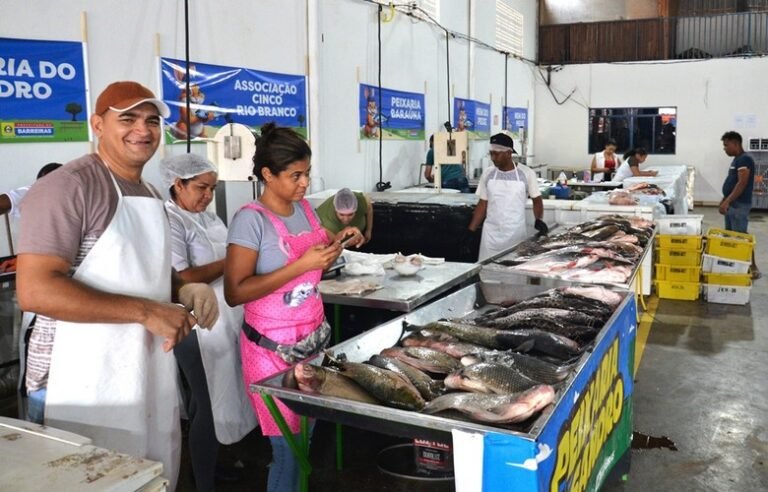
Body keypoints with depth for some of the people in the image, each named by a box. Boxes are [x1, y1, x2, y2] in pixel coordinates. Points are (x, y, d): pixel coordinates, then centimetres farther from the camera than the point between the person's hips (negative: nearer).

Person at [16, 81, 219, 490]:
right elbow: (34, 291, -23)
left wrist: (186, 290, 1)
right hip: (84, 389, -8)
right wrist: (146, 311, -23)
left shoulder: (150, 194, 12)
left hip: (149, 379, 8)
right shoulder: (67, 186, -14)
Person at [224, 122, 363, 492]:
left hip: (315, 337, 6)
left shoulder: (305, 208, 6)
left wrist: (336, 244, -2)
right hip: (274, 349, -6)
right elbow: (235, 293, -22)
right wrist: (301, 265, -25)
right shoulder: (251, 219, -16)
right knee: (289, 447, 2)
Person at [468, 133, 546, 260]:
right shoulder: (487, 174, 3)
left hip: (516, 234, -2)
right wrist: (470, 232, 2)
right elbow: (482, 205, 8)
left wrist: (539, 220, -12)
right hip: (491, 235, 2)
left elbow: (537, 200, 6)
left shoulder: (526, 173, -4)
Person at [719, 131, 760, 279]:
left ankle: (753, 268, -3)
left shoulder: (745, 159, -15)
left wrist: (726, 201, -27)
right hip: (733, 204, 10)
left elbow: (742, 184, -23)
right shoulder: (736, 160, 15)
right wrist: (724, 201, 22)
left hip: (740, 205, -10)